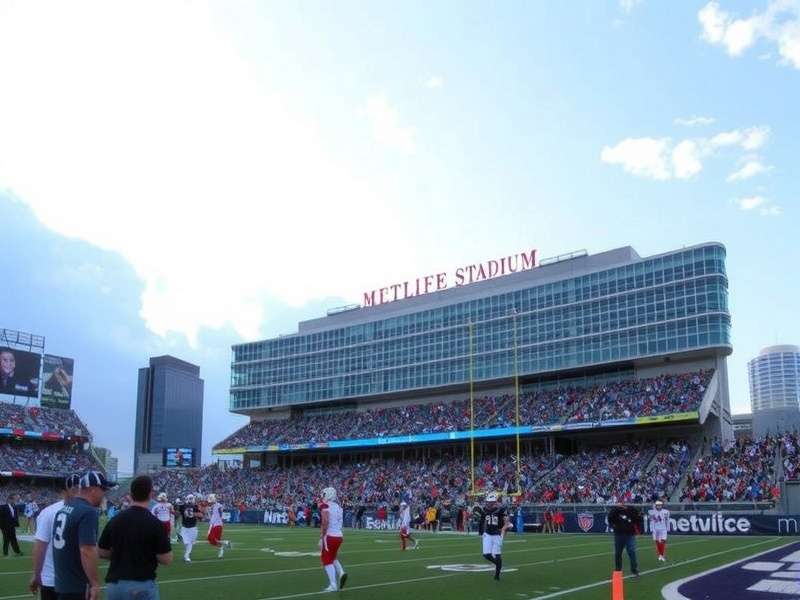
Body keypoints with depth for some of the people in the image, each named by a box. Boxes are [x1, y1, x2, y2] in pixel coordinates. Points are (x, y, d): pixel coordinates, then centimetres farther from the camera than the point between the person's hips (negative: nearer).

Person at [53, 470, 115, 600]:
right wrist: (95, 583, -20)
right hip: (77, 586, -9)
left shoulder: (64, 509, 11)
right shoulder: (88, 512, -18)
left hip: (61, 582, 9)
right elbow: (87, 551, -24)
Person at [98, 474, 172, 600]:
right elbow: (166, 559, -9)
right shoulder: (154, 524, -11)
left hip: (114, 584, 5)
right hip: (142, 586, -5)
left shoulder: (115, 521, 3)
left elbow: (101, 552, 12)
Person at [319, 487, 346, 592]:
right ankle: (341, 573, 0)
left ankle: (333, 585, -1)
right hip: (339, 535, 7)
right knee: (332, 558, 24)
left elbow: (325, 522, -21)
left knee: (327, 560, 3)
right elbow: (339, 523, 13)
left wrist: (321, 538, -16)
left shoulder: (324, 506, -10)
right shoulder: (338, 507, 13)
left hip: (330, 536, -7)